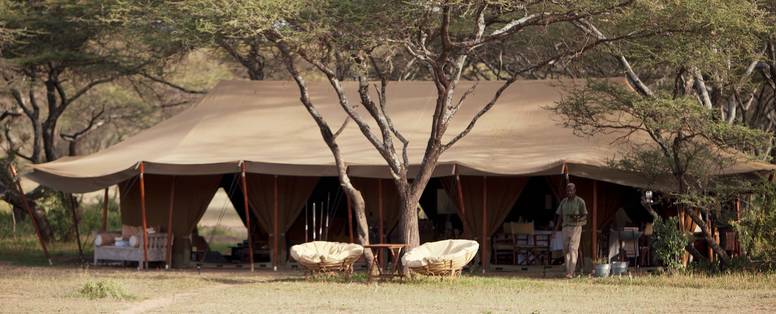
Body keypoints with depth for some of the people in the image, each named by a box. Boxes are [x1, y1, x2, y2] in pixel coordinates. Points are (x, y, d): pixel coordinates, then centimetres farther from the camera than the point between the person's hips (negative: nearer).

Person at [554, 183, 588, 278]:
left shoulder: (580, 201, -1)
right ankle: (568, 269, 16)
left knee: (573, 249, -13)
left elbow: (585, 216, -2)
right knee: (566, 250, 5)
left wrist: (578, 219, -23)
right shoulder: (564, 202, 13)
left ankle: (570, 273, -19)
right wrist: (556, 229, 5)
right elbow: (560, 216, 14)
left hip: (576, 227, -5)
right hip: (565, 227, 5)